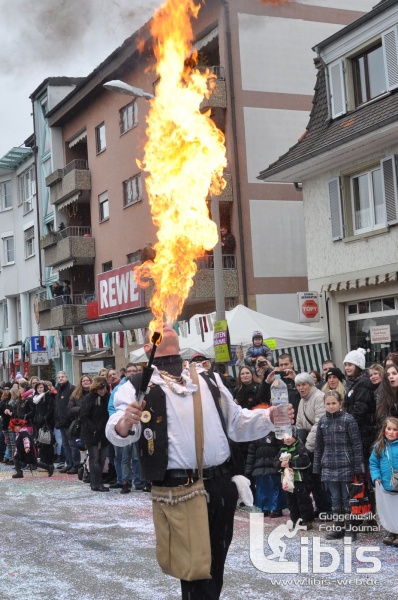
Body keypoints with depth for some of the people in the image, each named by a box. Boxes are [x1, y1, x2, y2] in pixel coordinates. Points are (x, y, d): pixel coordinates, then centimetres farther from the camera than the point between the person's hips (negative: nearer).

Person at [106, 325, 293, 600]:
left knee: (216, 563, 16)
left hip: (221, 484, 5)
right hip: (179, 489, -4)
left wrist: (270, 416, 0)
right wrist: (125, 423, -37)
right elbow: (117, 431, -13)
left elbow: (237, 422, 18)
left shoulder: (207, 377, 16)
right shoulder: (140, 385, 1)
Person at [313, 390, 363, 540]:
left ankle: (350, 528, 12)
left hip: (346, 466, -4)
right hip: (329, 467, 4)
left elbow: (357, 444, -6)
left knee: (347, 498, 2)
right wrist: (316, 466, 10)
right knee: (335, 498, 10)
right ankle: (339, 528, 19)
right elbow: (319, 446, 12)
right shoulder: (322, 421, 7)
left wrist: (358, 466, -10)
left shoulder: (348, 419, -6)